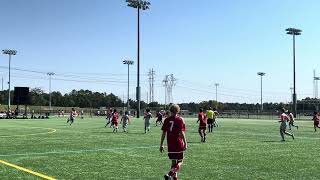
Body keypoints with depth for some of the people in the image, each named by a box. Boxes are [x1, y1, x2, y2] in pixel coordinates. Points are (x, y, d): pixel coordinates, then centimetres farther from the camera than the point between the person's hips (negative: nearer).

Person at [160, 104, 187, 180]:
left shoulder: (167, 120, 5)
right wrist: (185, 143, -10)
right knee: (179, 162, 4)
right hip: (178, 144, -4)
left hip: (170, 144, 4)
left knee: (173, 162, 16)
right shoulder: (180, 120, -5)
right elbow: (182, 133, -13)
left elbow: (164, 133, 5)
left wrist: (161, 145, 9)